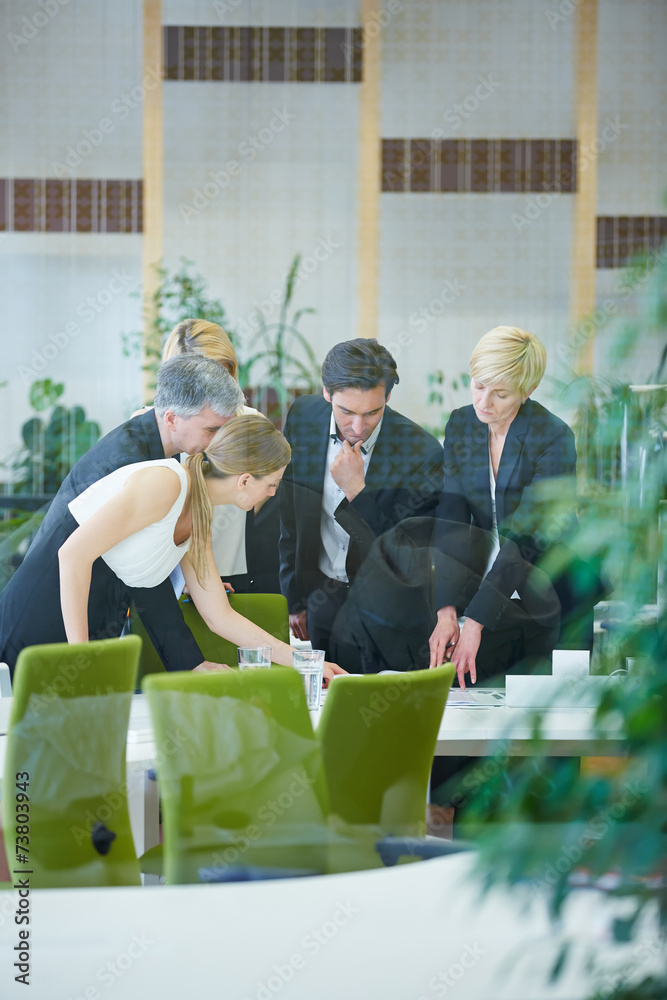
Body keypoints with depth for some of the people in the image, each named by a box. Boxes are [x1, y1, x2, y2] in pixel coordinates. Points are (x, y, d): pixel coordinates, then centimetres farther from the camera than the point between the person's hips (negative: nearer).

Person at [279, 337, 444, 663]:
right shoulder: (302, 416, -9)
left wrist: (357, 490, -29)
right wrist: (295, 599, 9)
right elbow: (290, 515, 4)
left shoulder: (421, 453, -22)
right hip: (322, 596, 3)